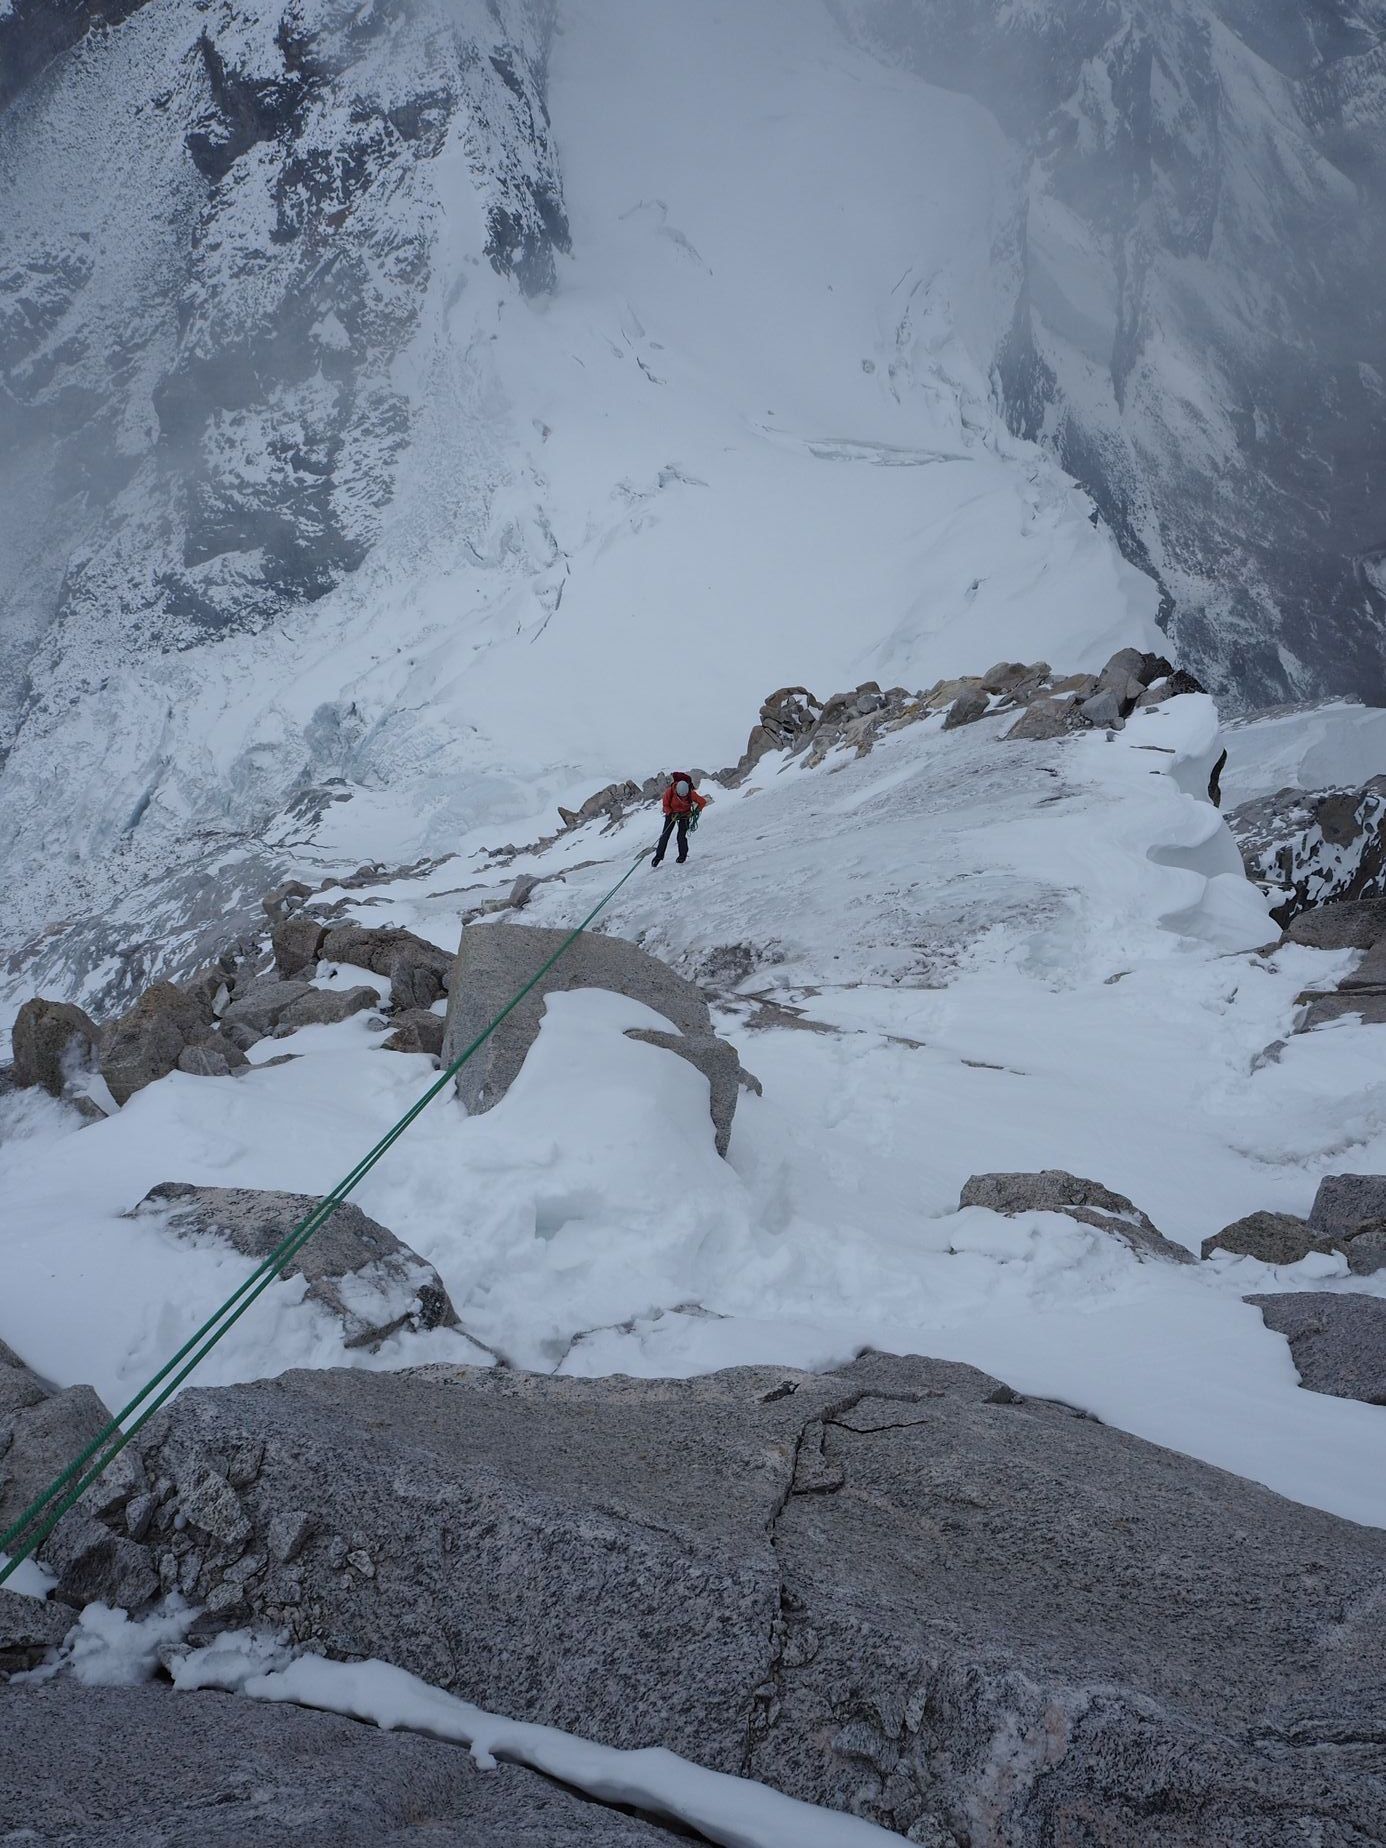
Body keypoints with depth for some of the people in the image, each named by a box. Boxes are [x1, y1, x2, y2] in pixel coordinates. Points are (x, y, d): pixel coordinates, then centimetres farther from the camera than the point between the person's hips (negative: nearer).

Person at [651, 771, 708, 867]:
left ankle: (683, 855, 11)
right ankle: (659, 855, 8)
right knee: (665, 835, -4)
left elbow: (703, 802, -13)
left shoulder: (691, 793, -28)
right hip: (672, 813, 1)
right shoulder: (669, 792, -27)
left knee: (681, 836, -11)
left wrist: (696, 811, -19)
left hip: (685, 815, -1)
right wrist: (671, 814, -26)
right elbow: (665, 805, -12)